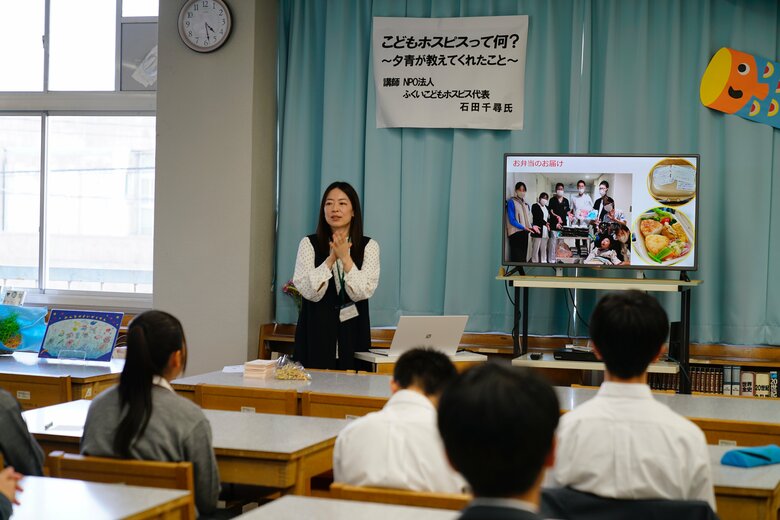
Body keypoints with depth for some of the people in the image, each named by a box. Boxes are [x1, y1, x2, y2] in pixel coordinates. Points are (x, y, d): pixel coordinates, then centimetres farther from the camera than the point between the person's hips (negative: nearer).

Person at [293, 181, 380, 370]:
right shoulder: (309, 244, 3)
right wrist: (331, 258, -14)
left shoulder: (369, 246, 4)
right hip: (316, 331, 0)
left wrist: (345, 257, -15)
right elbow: (309, 291, -8)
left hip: (351, 333, 0)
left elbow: (362, 292, -8)